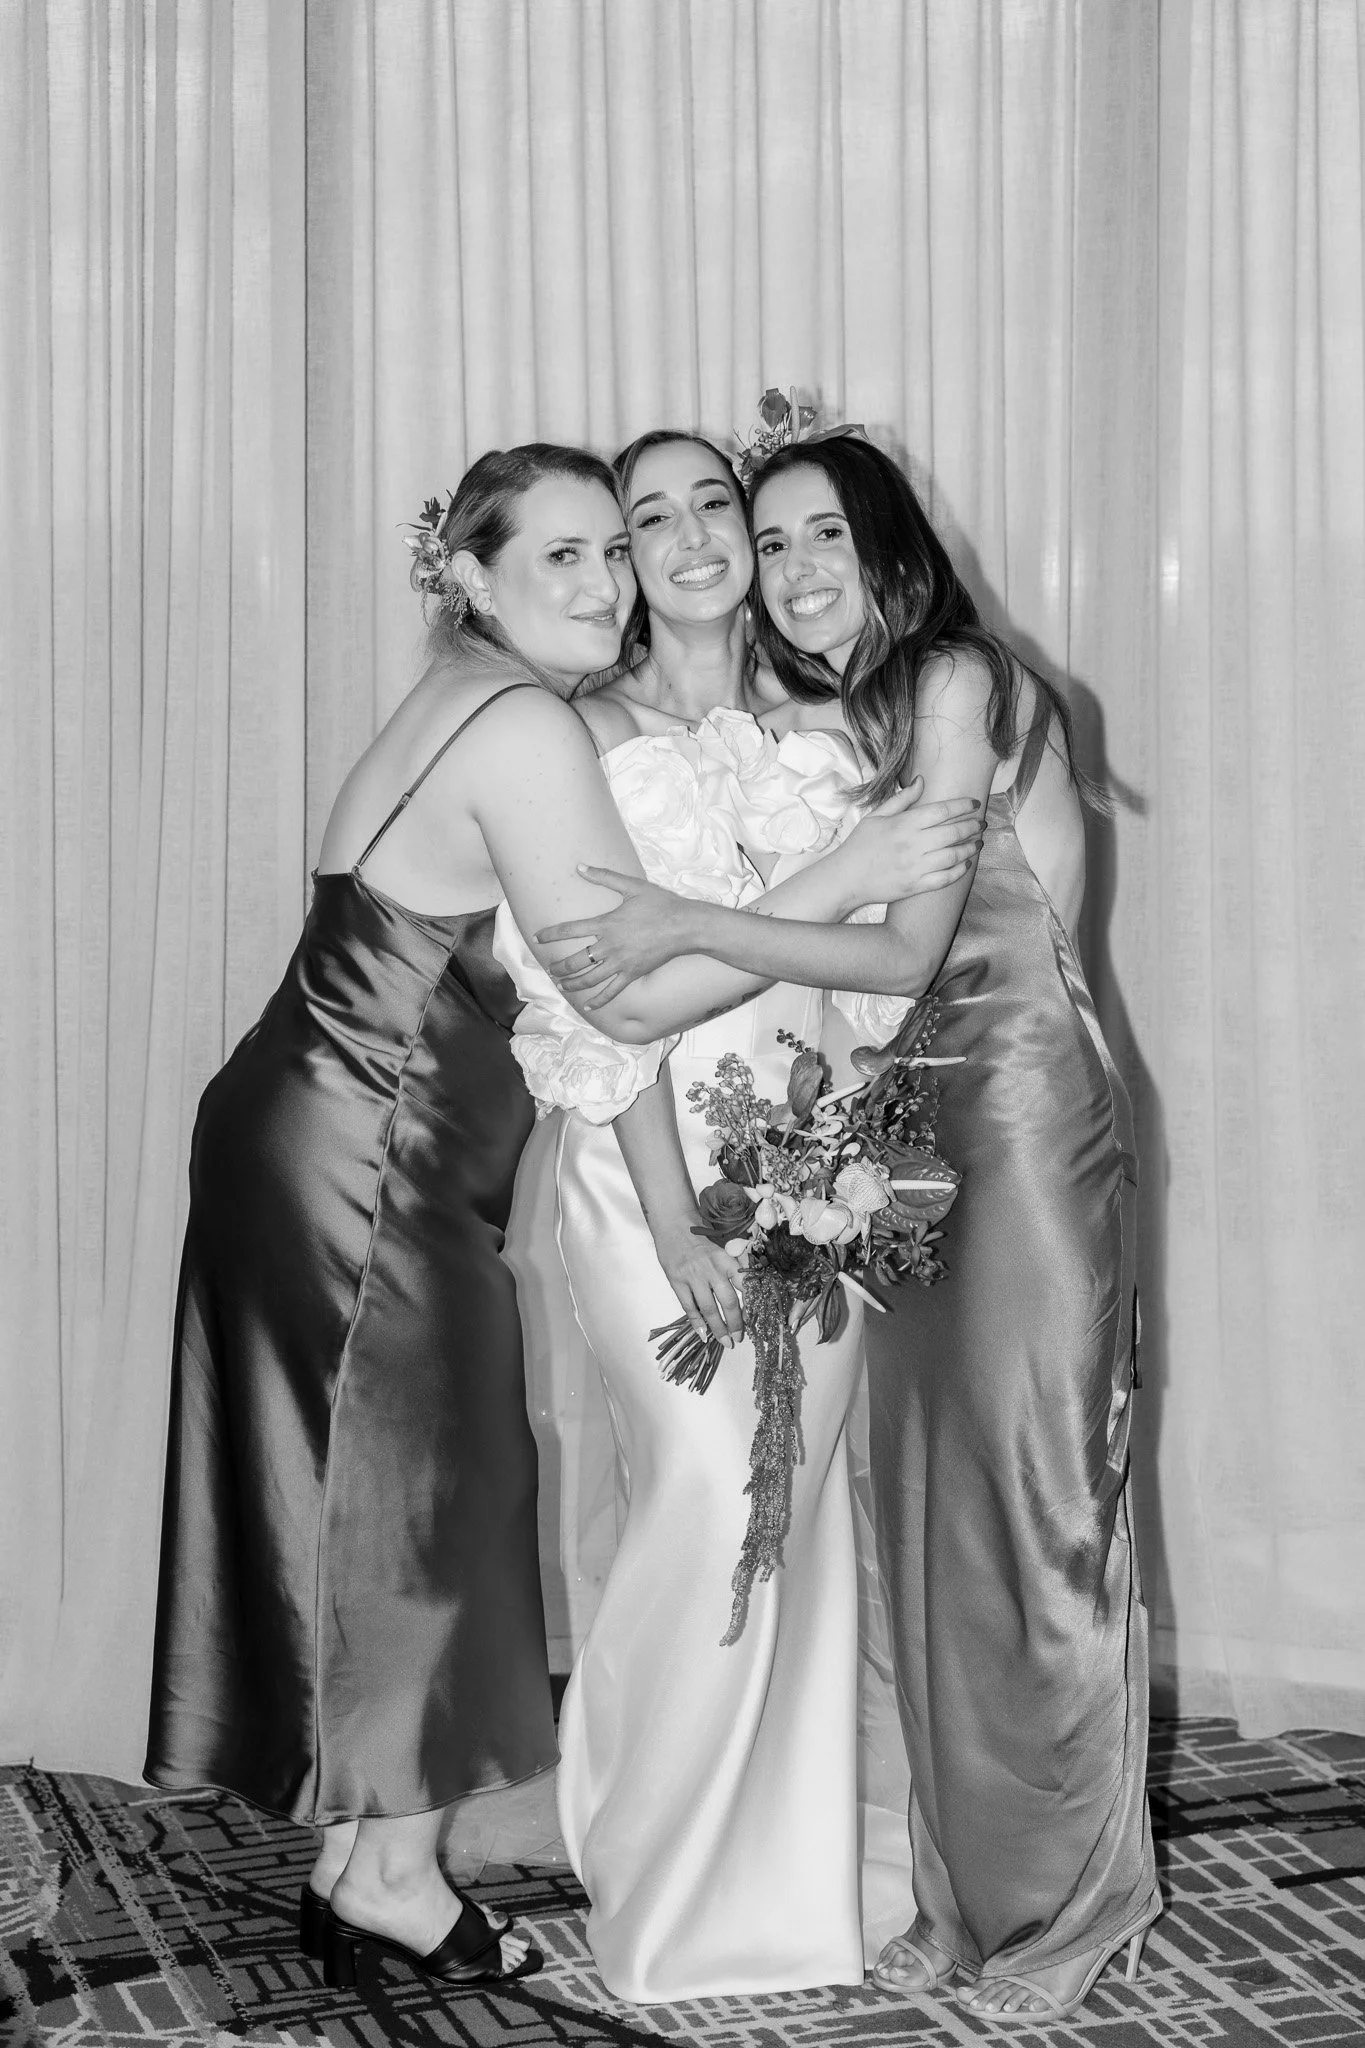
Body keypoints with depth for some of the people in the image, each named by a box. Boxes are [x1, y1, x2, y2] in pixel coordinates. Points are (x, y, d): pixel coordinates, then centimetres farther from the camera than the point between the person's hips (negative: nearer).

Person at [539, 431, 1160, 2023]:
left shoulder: (955, 682, -9)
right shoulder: (821, 720, 12)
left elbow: (905, 951, -15)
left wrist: (689, 926, -21)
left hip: (1023, 1105, -7)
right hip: (909, 1121, 7)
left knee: (1034, 1501, -1)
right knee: (927, 1502, 8)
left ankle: (1074, 1903, 14)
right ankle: (969, 1890, 20)